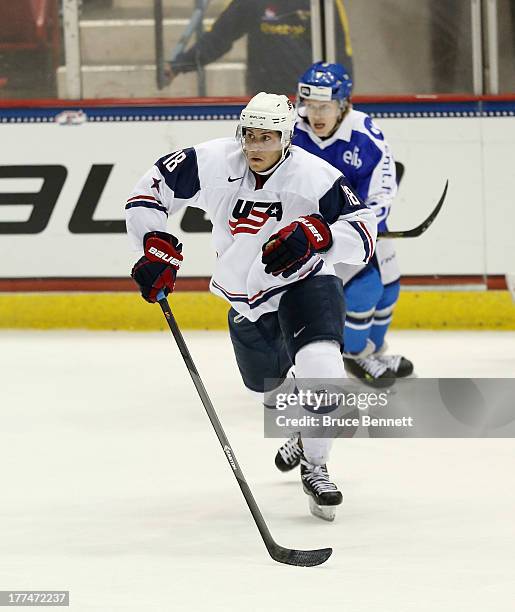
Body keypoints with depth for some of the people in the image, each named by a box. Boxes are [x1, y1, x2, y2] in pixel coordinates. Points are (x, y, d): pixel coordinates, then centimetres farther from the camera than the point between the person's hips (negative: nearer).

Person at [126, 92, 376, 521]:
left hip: (305, 281, -4)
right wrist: (156, 249, -18)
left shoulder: (316, 177, -25)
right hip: (245, 299, 4)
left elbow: (363, 231, -25)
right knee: (267, 385, 21)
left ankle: (315, 467, -8)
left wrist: (316, 233, -42)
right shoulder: (209, 163, -18)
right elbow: (150, 191, -8)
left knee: (320, 367, -28)